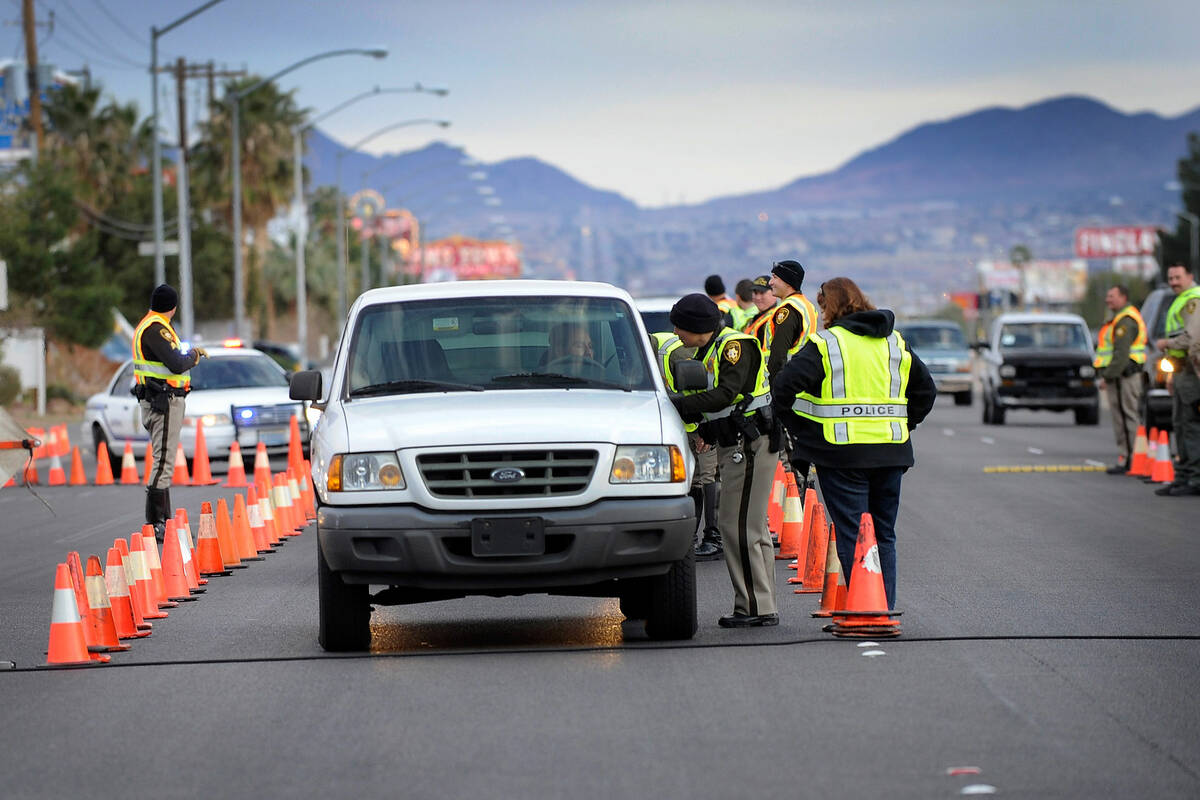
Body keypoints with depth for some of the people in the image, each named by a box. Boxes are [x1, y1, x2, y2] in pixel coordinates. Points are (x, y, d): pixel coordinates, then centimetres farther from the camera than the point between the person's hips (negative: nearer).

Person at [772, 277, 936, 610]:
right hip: (891, 453, 5)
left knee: (851, 535, -3)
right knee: (884, 535, 13)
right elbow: (926, 390, 19)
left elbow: (784, 386, -15)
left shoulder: (825, 345, -6)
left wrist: (797, 428, -2)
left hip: (842, 454, -5)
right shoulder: (895, 343, 13)